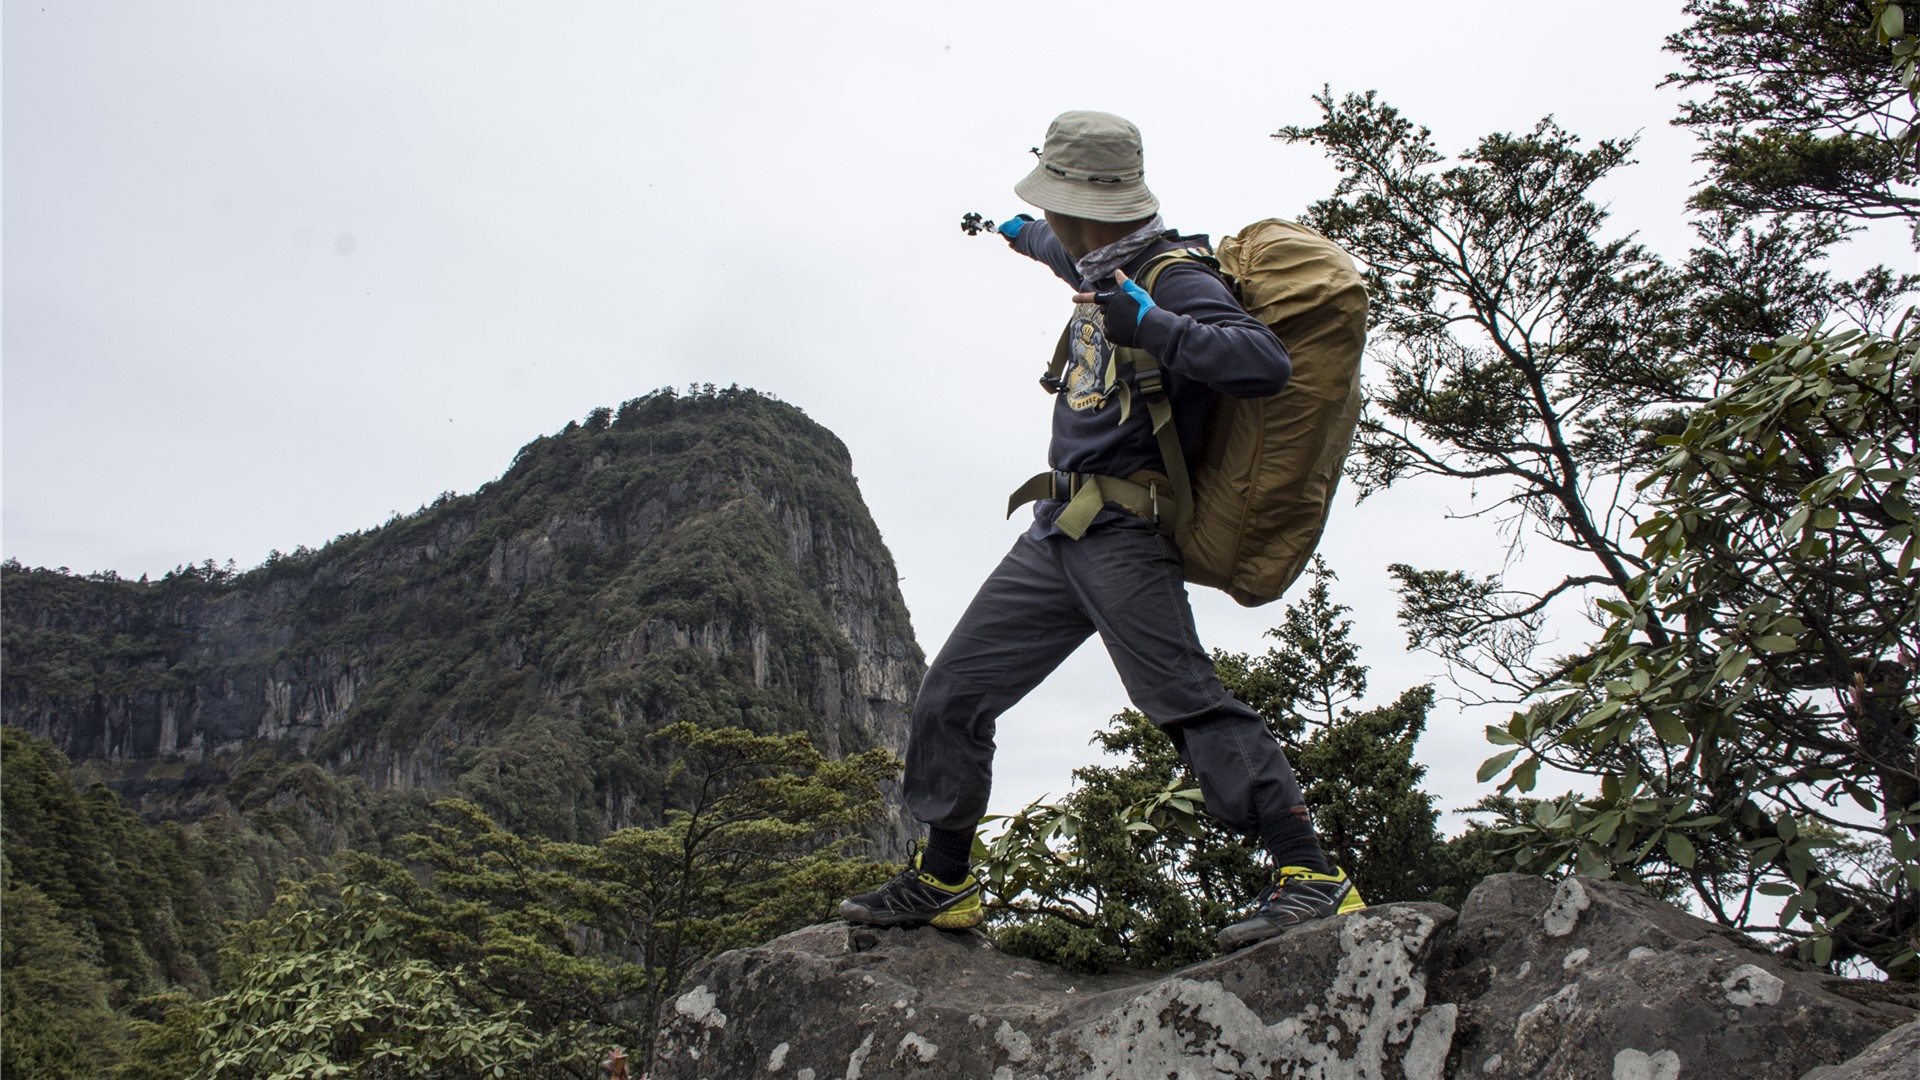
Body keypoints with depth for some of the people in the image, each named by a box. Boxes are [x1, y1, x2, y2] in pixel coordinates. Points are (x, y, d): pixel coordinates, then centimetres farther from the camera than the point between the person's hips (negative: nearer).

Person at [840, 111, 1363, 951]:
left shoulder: (1175, 281, -11)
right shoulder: (1108, 263, 15)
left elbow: (1266, 363, -25)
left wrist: (1153, 328, -34)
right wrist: (1027, 240, 60)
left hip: (1120, 534, -9)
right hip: (1057, 535, 9)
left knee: (1187, 701, -18)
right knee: (951, 695, 8)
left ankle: (1310, 875, -11)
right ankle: (941, 882, 19)